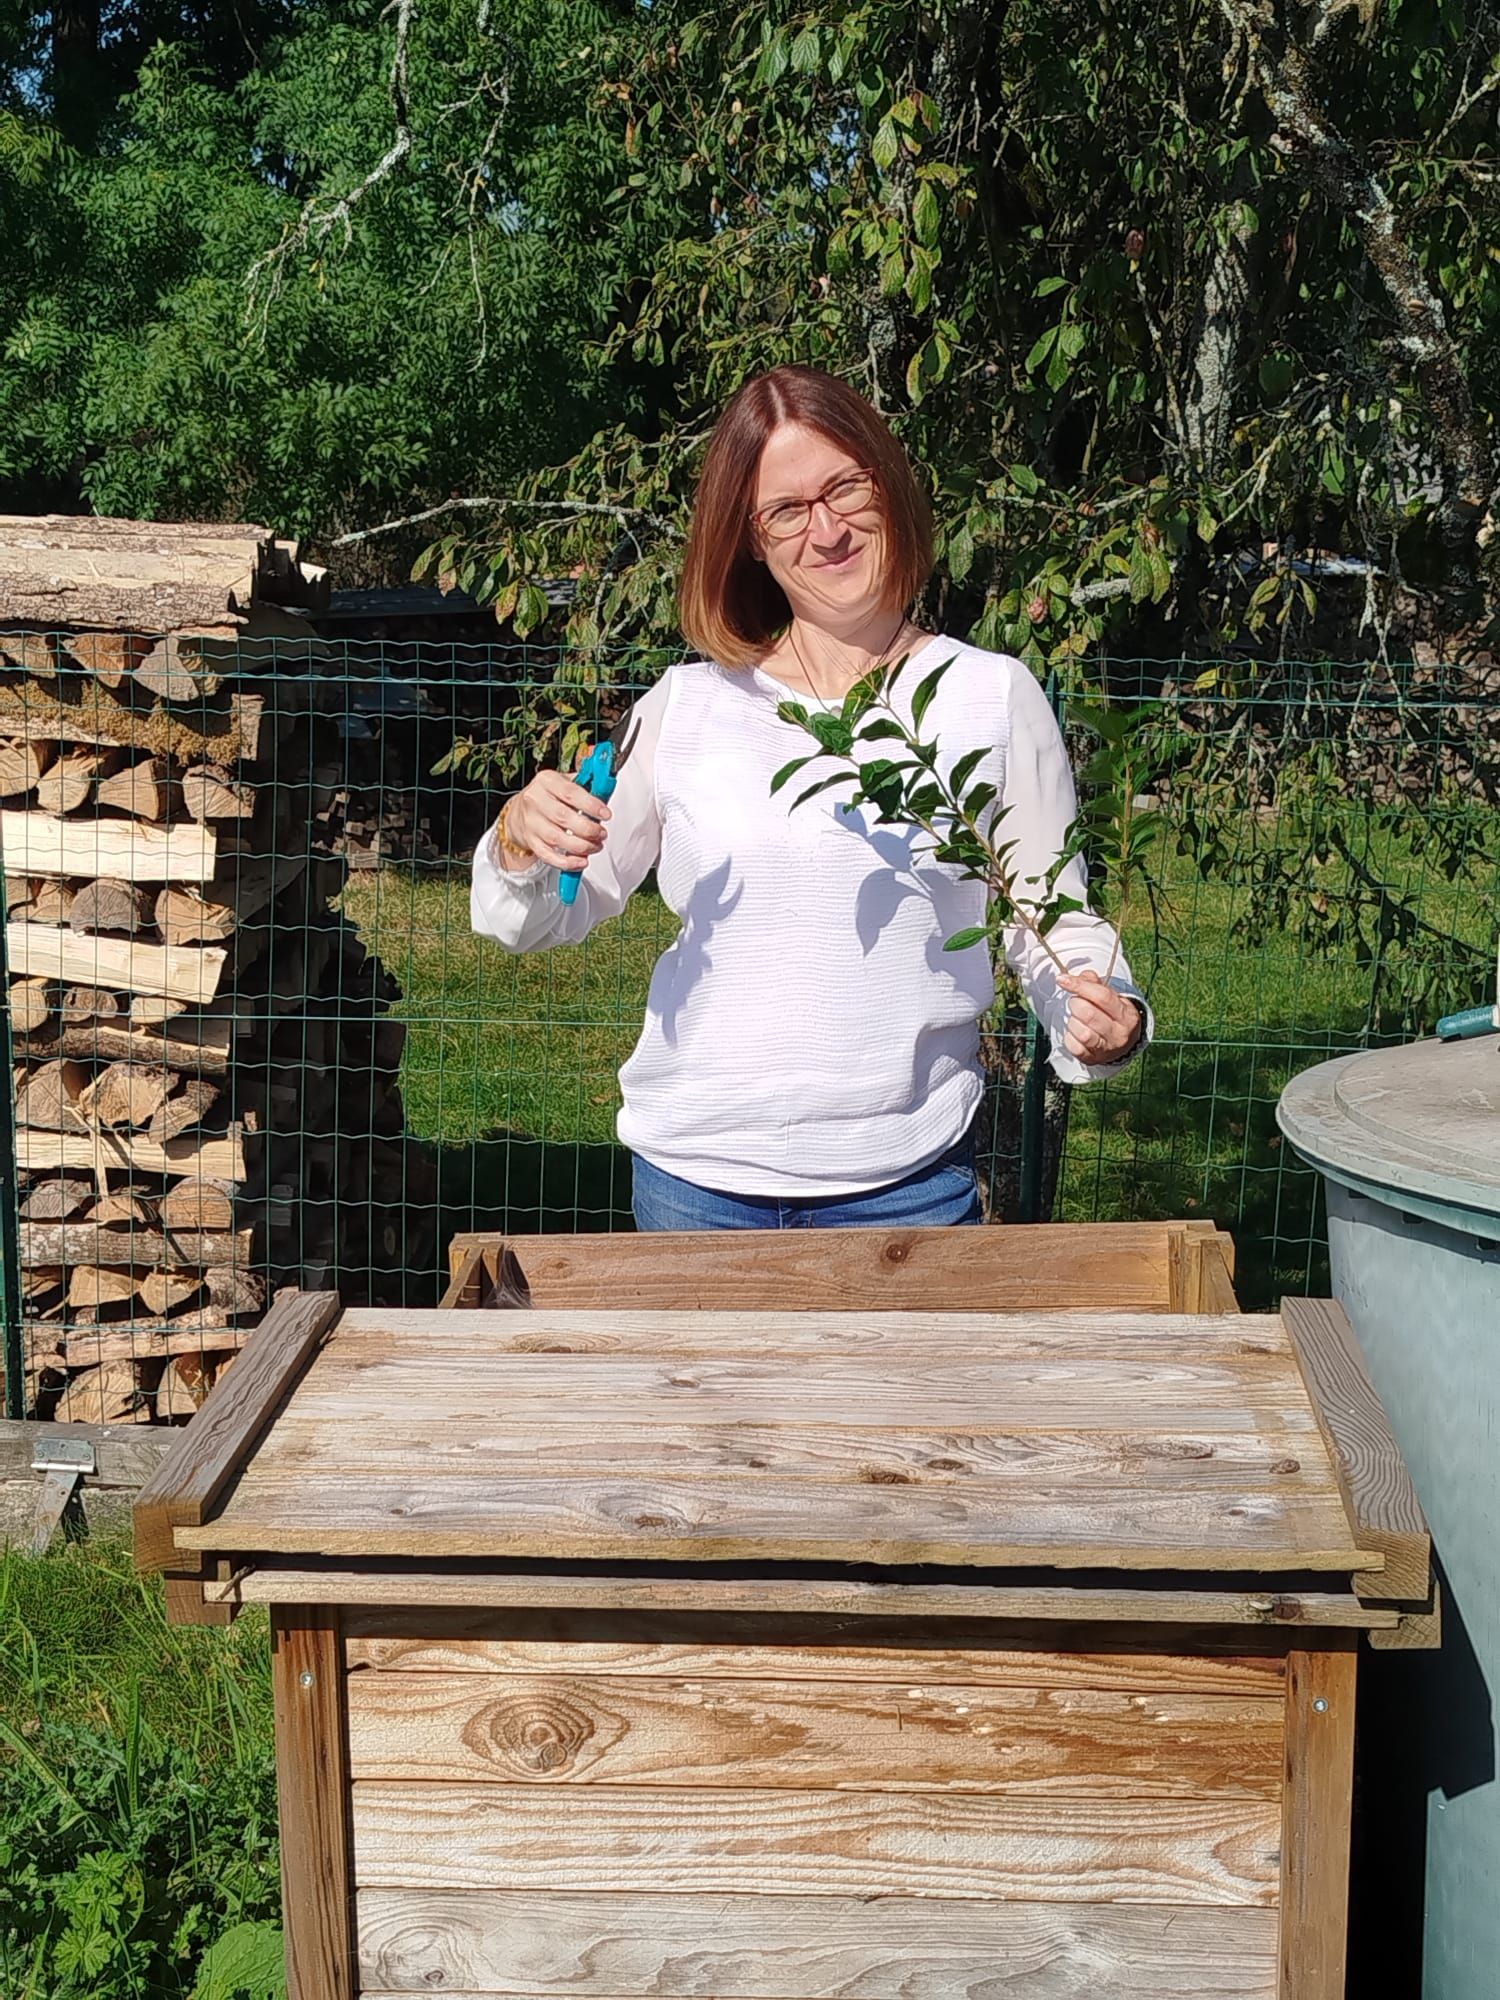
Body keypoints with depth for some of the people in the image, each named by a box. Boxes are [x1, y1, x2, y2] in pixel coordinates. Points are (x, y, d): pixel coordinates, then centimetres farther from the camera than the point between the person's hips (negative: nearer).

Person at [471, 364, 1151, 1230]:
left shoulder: (995, 698, 1)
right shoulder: (689, 704, 3)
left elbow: (1058, 926, 3)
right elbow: (541, 921, 9)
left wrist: (1108, 1018, -18)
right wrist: (521, 842, -12)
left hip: (906, 1183, -1)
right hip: (695, 1177, 1)